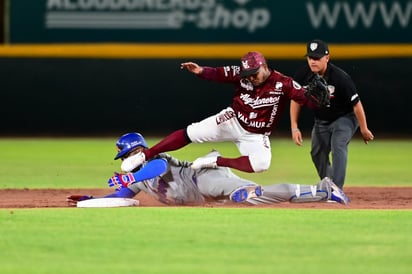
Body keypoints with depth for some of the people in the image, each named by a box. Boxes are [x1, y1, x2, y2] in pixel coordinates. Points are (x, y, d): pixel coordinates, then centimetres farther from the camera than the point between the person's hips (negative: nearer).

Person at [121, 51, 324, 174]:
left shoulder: (282, 84, -19)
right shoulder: (240, 74, -12)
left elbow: (309, 101, -25)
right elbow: (217, 74, -21)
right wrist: (200, 71, -41)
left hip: (256, 135, -1)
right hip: (232, 121, 1)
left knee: (261, 164, -32)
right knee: (190, 133, -12)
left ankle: (217, 161, -15)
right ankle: (144, 156, -5)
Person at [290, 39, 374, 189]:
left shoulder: (340, 78, -33)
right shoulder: (303, 75, -19)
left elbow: (356, 104, -22)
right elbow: (296, 100, -3)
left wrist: (364, 129, -13)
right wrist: (294, 127, -8)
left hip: (345, 118, -6)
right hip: (321, 120, 6)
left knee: (338, 146, -26)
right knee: (317, 154, 11)